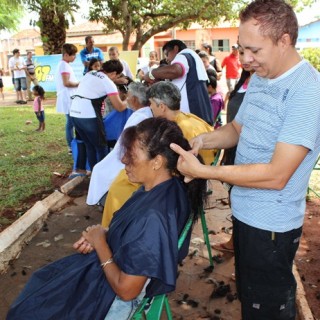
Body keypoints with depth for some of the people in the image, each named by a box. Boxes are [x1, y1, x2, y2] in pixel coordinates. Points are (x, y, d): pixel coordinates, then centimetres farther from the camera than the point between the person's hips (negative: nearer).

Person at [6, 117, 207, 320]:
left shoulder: (153, 218, -38)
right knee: (41, 281, 25)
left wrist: (100, 243, -17)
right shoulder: (169, 187, -10)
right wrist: (104, 235, -7)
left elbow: (126, 290, -29)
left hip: (114, 294, -8)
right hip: (119, 264, 8)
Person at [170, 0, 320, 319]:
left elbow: (276, 175, -27)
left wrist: (203, 171, -24)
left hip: (271, 224, -8)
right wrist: (204, 139, -6)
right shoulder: (259, 78, 4)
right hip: (245, 212, 8)